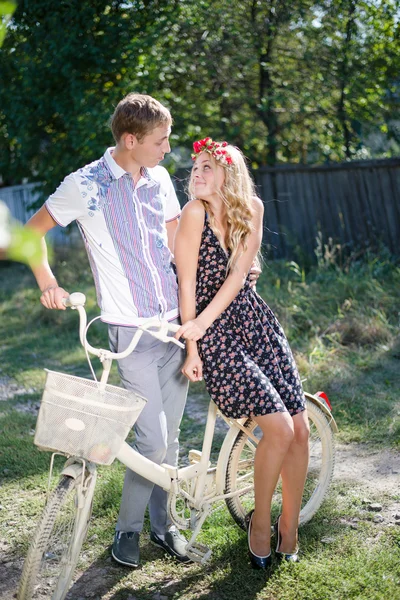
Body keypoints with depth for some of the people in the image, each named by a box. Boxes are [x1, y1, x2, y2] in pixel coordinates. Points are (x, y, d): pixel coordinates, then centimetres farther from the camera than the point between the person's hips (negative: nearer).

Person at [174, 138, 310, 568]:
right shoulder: (193, 212, -11)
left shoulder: (251, 207, 1)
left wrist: (201, 322, -19)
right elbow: (187, 283, -12)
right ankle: (259, 521, 10)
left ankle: (289, 524, 21)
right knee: (279, 428, -15)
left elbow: (238, 274, -8)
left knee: (300, 429, -1)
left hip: (254, 321, 5)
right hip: (214, 337, -5)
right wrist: (192, 347, -13)